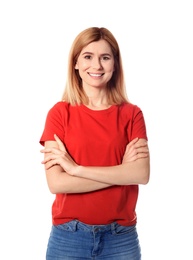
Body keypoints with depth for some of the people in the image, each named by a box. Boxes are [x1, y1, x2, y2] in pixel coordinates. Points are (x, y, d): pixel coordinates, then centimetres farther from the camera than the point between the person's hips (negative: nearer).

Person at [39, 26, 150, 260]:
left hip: (121, 237, 1)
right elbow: (56, 183, -13)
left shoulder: (132, 114, 0)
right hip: (69, 236, -1)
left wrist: (76, 168, -15)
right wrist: (121, 170, -14)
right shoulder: (60, 113, -4)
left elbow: (141, 174, -13)